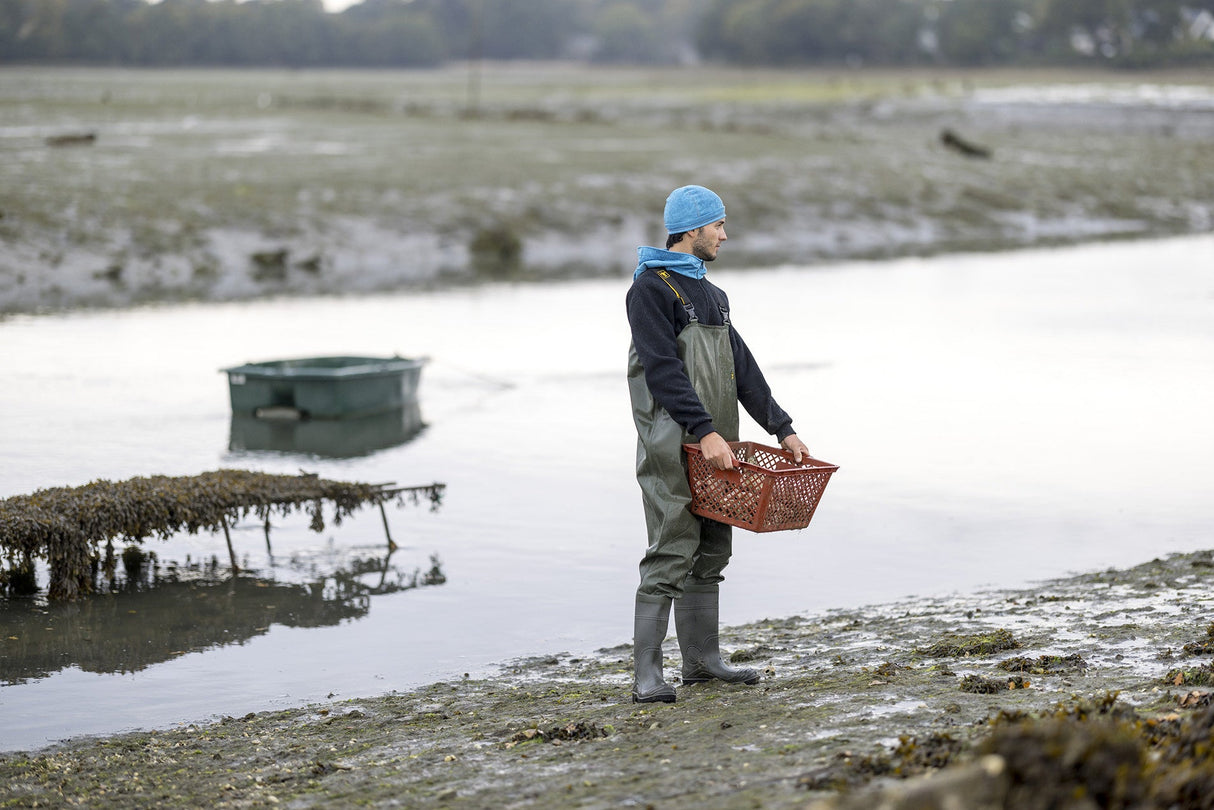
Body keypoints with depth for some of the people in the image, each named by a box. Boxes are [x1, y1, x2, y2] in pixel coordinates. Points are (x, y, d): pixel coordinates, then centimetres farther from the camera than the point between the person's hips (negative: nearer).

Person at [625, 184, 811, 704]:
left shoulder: (710, 294, 19)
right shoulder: (651, 287, -8)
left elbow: (741, 367, 20)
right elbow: (663, 369, -18)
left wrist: (782, 428, 13)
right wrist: (705, 431, -25)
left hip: (714, 446, 9)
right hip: (671, 446, -9)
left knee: (711, 551, 10)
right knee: (673, 553, -11)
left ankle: (702, 660, 18)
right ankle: (647, 674, -9)